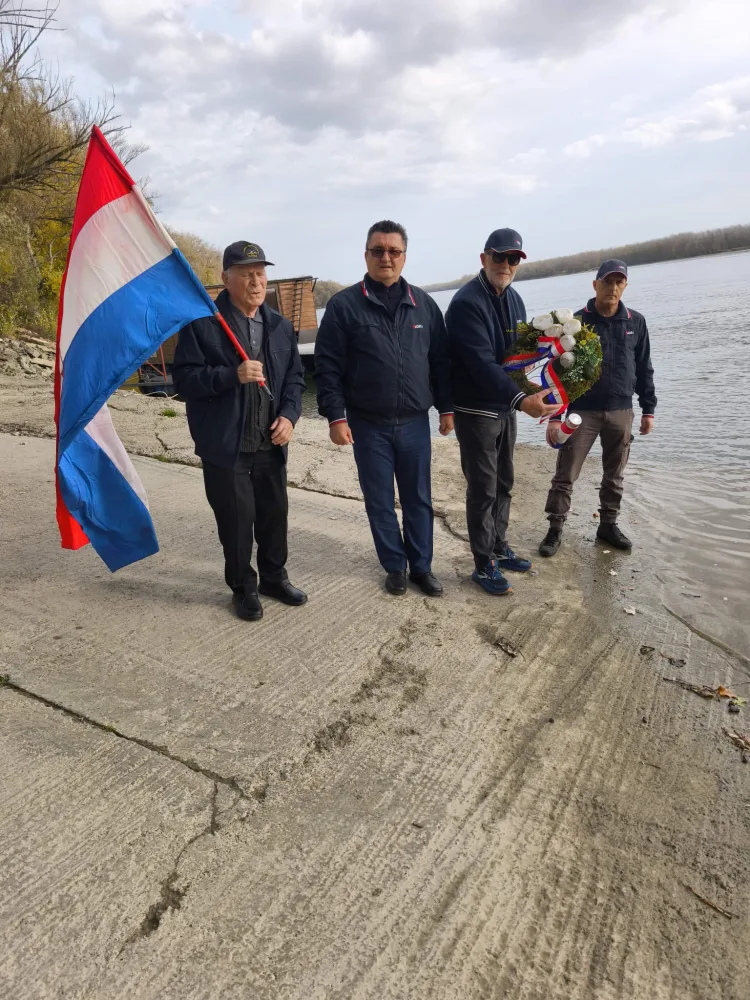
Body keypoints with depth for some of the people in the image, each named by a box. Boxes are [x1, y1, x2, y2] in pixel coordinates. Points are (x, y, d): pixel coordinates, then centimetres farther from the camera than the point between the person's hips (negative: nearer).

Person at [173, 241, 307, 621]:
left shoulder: (280, 326, 9)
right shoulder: (202, 324, -8)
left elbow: (294, 377, 13)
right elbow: (184, 379, -13)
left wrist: (289, 415, -4)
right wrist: (232, 375, -26)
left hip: (271, 443, 5)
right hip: (225, 445, -5)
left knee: (275, 513, 14)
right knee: (236, 519, 4)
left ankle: (274, 577, 35)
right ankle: (243, 587, 24)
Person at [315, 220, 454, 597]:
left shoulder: (424, 304, 6)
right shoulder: (344, 305, -4)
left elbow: (440, 361, 10)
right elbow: (327, 366, -6)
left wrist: (446, 407, 7)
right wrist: (335, 416, -11)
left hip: (414, 423, 2)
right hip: (368, 425, -2)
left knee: (418, 499, 10)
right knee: (380, 502, 8)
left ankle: (421, 566, 24)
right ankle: (395, 566, 24)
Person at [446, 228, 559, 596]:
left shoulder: (514, 299, 9)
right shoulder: (466, 302, -17)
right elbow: (482, 363, -27)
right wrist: (521, 399, -36)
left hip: (506, 408, 8)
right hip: (476, 410, -8)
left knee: (503, 484, 16)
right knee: (483, 489, -1)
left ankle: (499, 547, 31)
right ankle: (484, 564, 11)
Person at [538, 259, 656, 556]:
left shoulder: (635, 322, 5)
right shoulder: (577, 323, -5)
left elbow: (644, 369, 11)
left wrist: (648, 409, 9)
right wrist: (554, 416, -11)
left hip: (621, 412, 3)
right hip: (583, 411, -3)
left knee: (614, 476, 12)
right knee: (565, 476, -2)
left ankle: (608, 525, 27)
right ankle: (555, 530, 10)